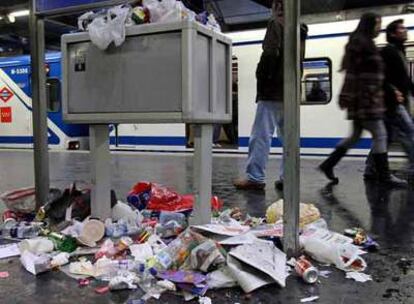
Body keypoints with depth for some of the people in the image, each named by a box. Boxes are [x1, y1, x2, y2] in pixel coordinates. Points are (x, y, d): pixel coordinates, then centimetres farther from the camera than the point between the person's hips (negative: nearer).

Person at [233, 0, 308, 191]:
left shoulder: (276, 24, -4)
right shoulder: (299, 30, 20)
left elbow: (270, 53, -18)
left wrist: (261, 79, -8)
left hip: (273, 91, -8)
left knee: (261, 135, -7)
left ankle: (255, 177, -7)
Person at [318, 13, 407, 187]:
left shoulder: (366, 43, 21)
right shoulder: (359, 42, -9)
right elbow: (351, 72, -17)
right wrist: (346, 97, -21)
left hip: (368, 99, 10)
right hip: (363, 99, -10)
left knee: (355, 136, 13)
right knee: (380, 135, -5)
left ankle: (328, 165, 17)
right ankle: (384, 175, 4)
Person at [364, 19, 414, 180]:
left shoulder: (399, 52, 22)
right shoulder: (387, 52, -7)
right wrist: (393, 92, -25)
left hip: (399, 102, 10)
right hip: (392, 102, -10)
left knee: (385, 137, 9)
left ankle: (371, 170, 14)